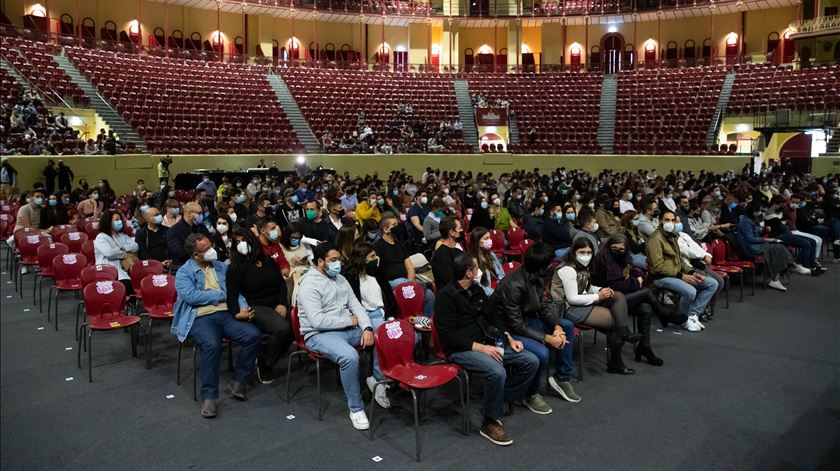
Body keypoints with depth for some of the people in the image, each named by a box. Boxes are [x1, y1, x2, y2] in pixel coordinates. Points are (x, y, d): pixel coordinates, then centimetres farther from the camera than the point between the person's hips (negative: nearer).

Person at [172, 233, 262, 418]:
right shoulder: (184, 273, 5)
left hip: (226, 314, 4)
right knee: (212, 344, -36)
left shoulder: (221, 267, 19)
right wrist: (222, 295, -7)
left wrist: (243, 308, -10)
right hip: (200, 318, -4)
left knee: (254, 335, -21)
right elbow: (190, 296, -12)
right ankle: (208, 396, -22)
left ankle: (238, 382, -3)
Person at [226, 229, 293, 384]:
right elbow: (231, 293, -7)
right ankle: (264, 364, -6)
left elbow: (281, 283, 12)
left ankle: (266, 356, 1)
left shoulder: (268, 261, 16)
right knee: (282, 328, -33)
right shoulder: (236, 267, 2)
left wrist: (282, 304, -5)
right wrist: (237, 312, -26)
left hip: (278, 304, 6)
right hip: (257, 308, -5)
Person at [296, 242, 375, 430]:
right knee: (350, 356, -35)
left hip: (349, 329, 8)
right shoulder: (309, 284, -12)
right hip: (320, 334, -7)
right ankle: (356, 408, -18)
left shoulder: (340, 279, 13)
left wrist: (367, 328, -10)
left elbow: (356, 306, 9)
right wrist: (349, 320, -12)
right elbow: (318, 321, -22)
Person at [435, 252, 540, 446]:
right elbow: (447, 335, -17)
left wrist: (509, 338, 7)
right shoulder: (446, 296, -12)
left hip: (487, 343, 8)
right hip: (462, 349, -8)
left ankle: (506, 398, 12)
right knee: (497, 372, -34)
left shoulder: (477, 291, 13)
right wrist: (480, 347, -22)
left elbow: (493, 317, 22)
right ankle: (490, 423, -13)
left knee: (531, 361, -3)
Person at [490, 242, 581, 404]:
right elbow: (517, 326, -26)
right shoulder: (513, 286, -31)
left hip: (525, 319, 9)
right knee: (542, 352, -29)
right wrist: (547, 338, -23)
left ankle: (562, 378, 17)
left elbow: (543, 305, 4)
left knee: (567, 326, 6)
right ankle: (532, 394, -2)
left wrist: (557, 326, -13)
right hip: (507, 329, -9)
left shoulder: (537, 277, -7)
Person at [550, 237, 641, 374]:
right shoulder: (568, 270, -18)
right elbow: (572, 299, -20)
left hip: (584, 301, 9)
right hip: (569, 308, -9)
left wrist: (602, 290, 0)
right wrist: (598, 296, -15)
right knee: (615, 319, -12)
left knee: (619, 296, -9)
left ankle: (624, 333, -22)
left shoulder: (583, 267, 11)